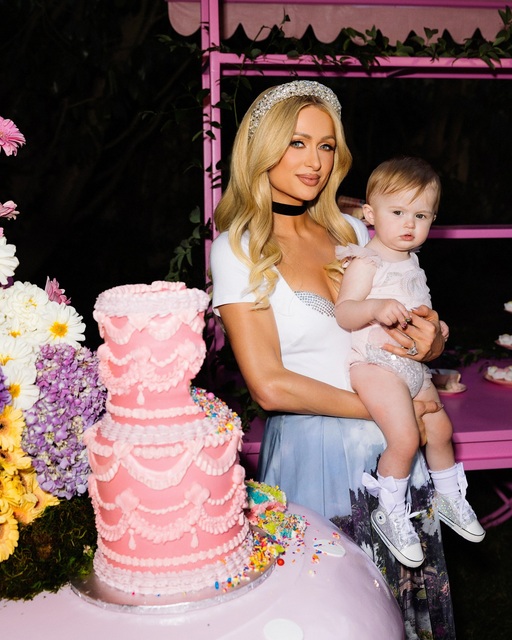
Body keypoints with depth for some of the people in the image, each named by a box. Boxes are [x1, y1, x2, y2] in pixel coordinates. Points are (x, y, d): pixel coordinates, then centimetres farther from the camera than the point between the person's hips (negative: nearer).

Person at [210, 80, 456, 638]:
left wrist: (430, 341, -12)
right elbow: (270, 386, -15)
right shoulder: (237, 250, -8)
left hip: (395, 445, 5)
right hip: (314, 450, -4)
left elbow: (411, 324, 12)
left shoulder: (353, 230, 6)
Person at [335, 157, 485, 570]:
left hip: (412, 364, 8)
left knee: (440, 428, 15)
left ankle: (449, 497, 38)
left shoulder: (411, 261, 12)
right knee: (405, 438, -18)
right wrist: (376, 308, -39)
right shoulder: (366, 262, -13)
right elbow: (343, 313, -23)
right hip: (376, 363, -8)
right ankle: (390, 513, 3)